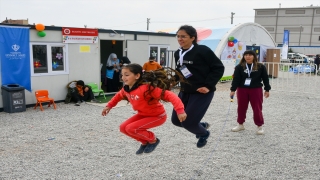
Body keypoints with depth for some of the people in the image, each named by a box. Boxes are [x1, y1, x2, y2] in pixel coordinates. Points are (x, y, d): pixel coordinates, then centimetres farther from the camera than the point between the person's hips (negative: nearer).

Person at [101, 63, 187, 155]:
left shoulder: (147, 88, -34)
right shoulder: (126, 89, -9)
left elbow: (170, 95, -37)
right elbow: (119, 95, 18)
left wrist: (180, 111, -45)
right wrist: (109, 106, 16)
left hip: (158, 116, -8)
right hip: (143, 114, 8)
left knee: (131, 128, -21)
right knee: (123, 128, -1)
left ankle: (153, 140, 5)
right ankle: (145, 142, 19)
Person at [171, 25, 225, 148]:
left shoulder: (203, 50, -16)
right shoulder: (178, 54, 5)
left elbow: (219, 68, -13)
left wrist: (209, 86, -19)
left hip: (201, 93, -8)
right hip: (185, 92, 8)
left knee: (188, 122, -9)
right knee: (176, 120, 9)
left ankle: (203, 134, 28)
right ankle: (201, 125, 38)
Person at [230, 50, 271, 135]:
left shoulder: (260, 66, -2)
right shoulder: (239, 67, -3)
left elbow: (265, 78, 3)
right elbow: (236, 79, -6)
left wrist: (267, 89, 2)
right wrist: (233, 90, -12)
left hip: (256, 90, -1)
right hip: (242, 90, 1)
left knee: (257, 108, 2)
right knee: (241, 108, 11)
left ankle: (259, 126, 16)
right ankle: (240, 124, 27)